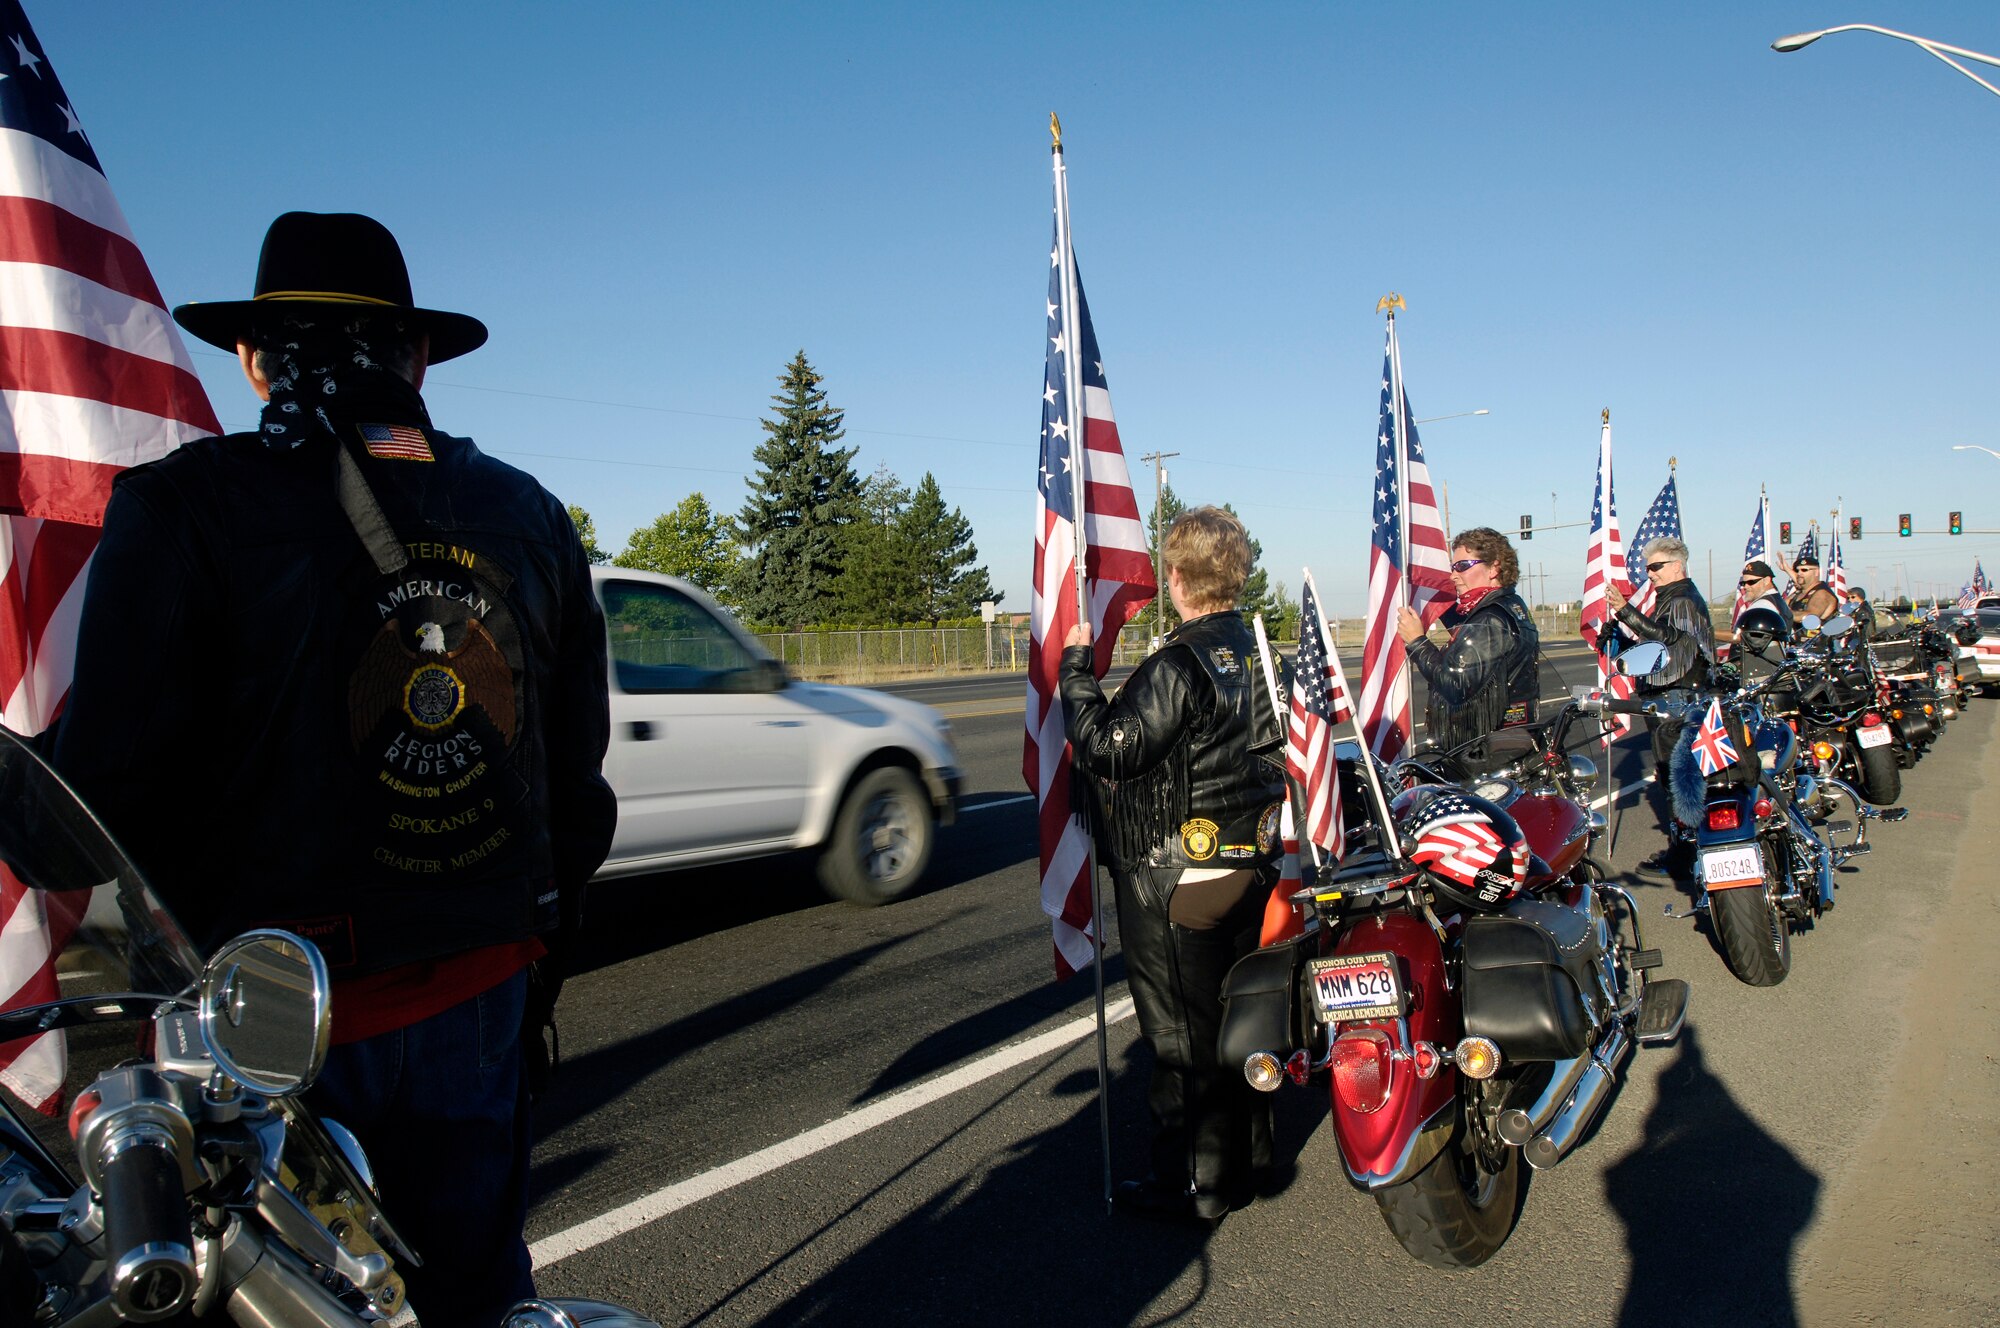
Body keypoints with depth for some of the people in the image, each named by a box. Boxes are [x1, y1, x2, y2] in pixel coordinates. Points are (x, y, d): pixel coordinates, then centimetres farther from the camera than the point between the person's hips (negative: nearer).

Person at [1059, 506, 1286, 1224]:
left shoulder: (1178, 666, -22)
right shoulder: (1259, 652, 6)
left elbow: (1110, 748, -23)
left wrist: (1076, 668, -13)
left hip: (1175, 878, -9)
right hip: (1251, 862, 9)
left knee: (1182, 1030, 3)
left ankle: (1196, 1183, 14)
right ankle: (1248, 1151, 35)